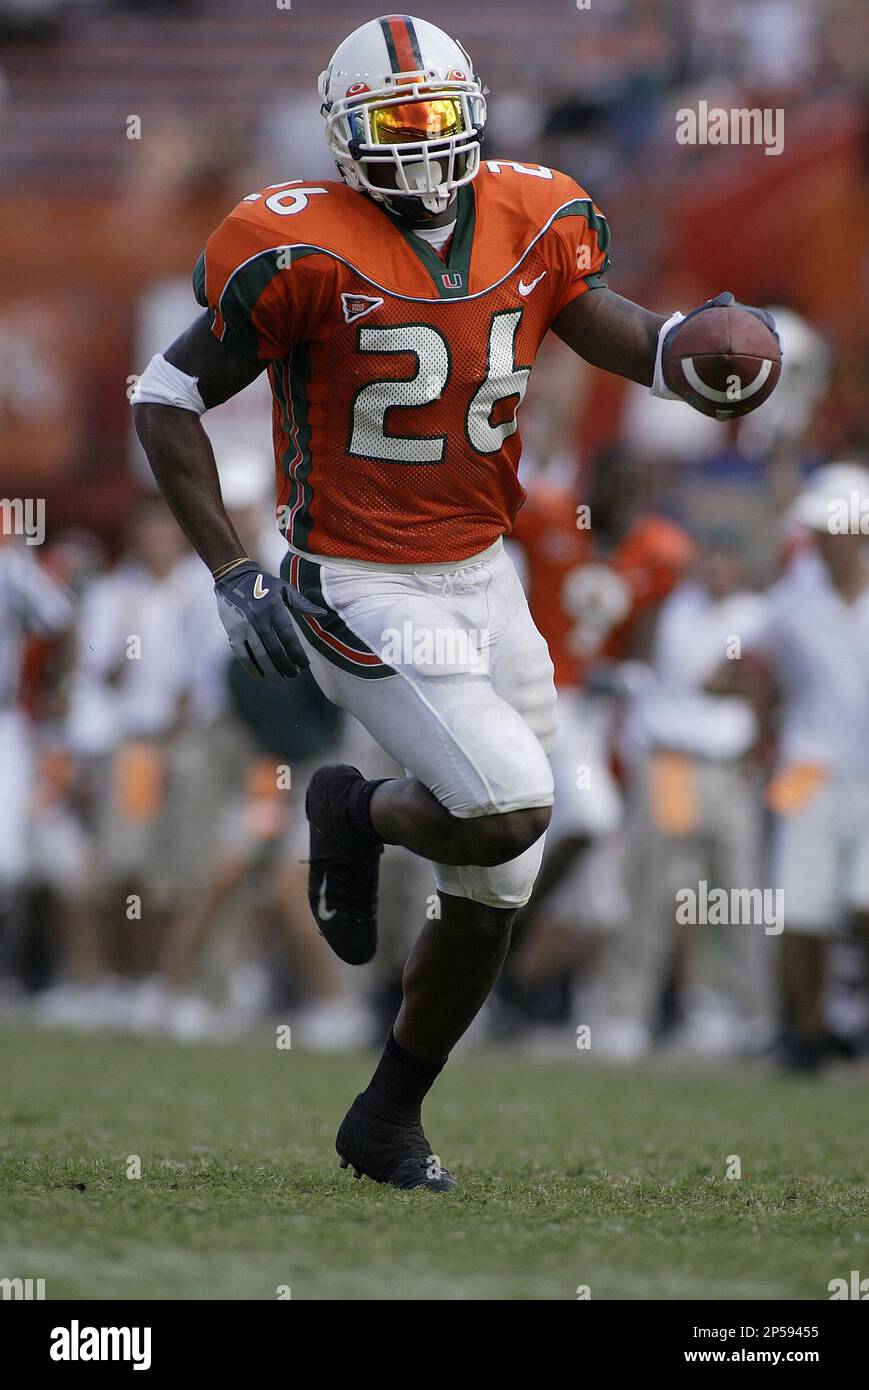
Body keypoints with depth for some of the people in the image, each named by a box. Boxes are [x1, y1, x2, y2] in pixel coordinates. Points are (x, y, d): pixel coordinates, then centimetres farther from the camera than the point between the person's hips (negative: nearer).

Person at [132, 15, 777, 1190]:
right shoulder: (307, 252, -14)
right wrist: (232, 574, -14)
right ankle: (355, 814, 9)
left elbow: (625, 339, -3)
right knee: (511, 812, -24)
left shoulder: (528, 225, 1)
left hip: (482, 579, 6)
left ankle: (387, 1122, 30)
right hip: (361, 595, -6)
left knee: (490, 903, 10)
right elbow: (167, 399, -9)